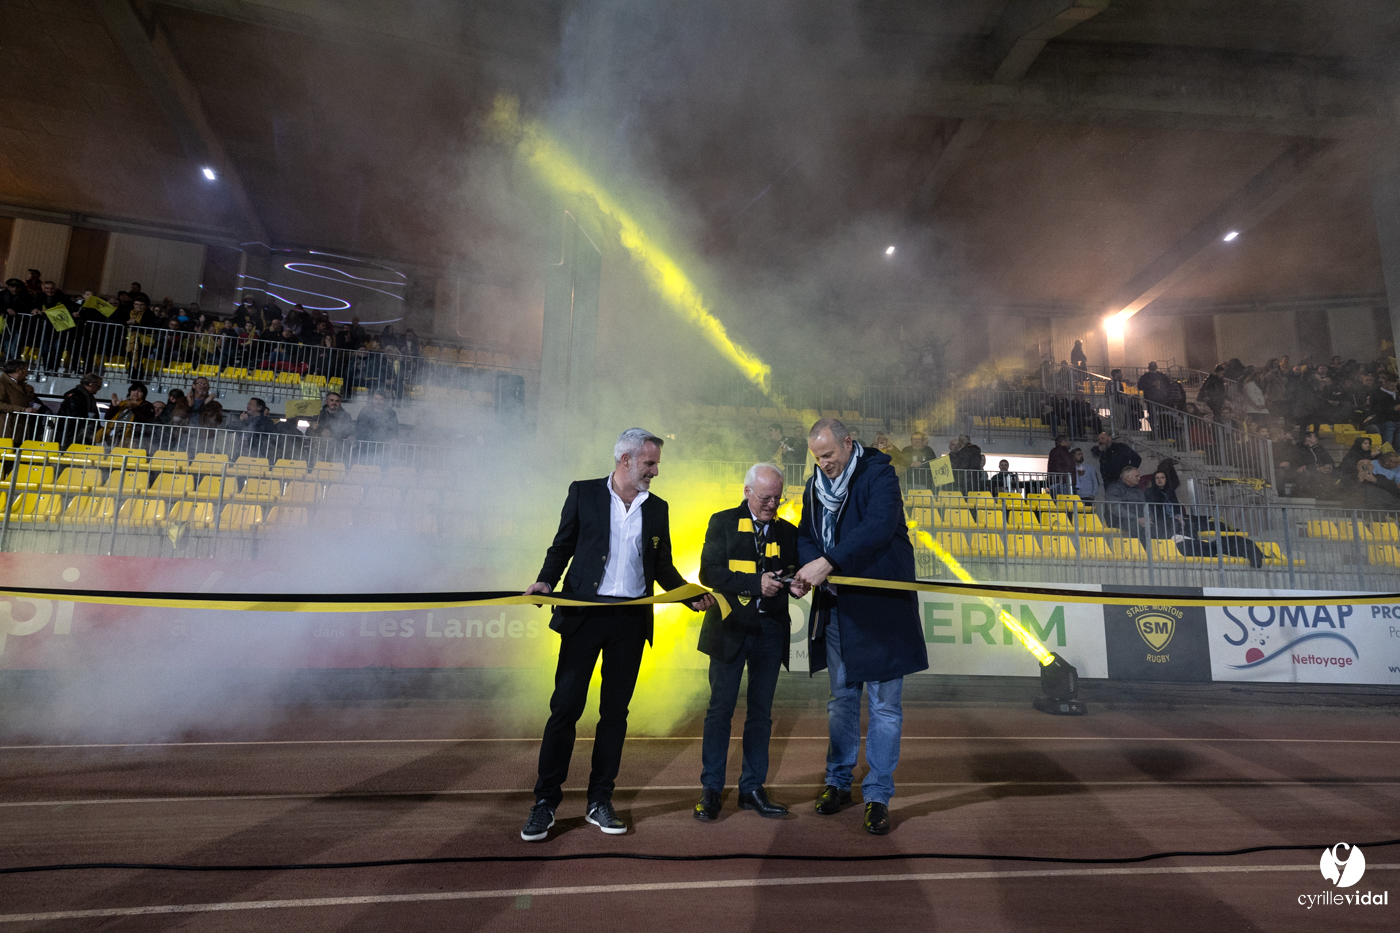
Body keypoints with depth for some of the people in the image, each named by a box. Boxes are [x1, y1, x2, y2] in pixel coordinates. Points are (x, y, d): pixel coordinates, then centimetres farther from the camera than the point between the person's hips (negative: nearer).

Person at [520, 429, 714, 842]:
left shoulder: (657, 507, 11)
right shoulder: (583, 492, 3)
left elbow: (663, 567, 14)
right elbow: (562, 546, 5)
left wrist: (692, 595, 0)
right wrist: (545, 580, -13)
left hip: (631, 619, 3)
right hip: (584, 613, -3)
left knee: (615, 711, 9)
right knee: (565, 706, 0)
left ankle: (600, 801, 23)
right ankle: (545, 801, 15)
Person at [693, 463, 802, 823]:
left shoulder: (787, 532, 11)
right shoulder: (723, 522, 1)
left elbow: (791, 576, 17)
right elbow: (709, 571, -10)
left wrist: (794, 584, -7)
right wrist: (756, 583, -18)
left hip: (770, 631, 3)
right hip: (731, 628, -3)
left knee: (761, 712, 10)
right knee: (720, 708, 2)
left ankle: (752, 789, 22)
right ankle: (711, 789, 15)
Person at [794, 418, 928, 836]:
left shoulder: (879, 474, -11)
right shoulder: (815, 486, 10)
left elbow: (878, 528, -26)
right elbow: (806, 536, 11)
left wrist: (828, 562, -33)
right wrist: (808, 567, -11)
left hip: (880, 607, -5)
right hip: (835, 608, 6)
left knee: (884, 704, 3)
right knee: (842, 697, 17)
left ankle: (878, 795, 16)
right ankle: (839, 781, 31)